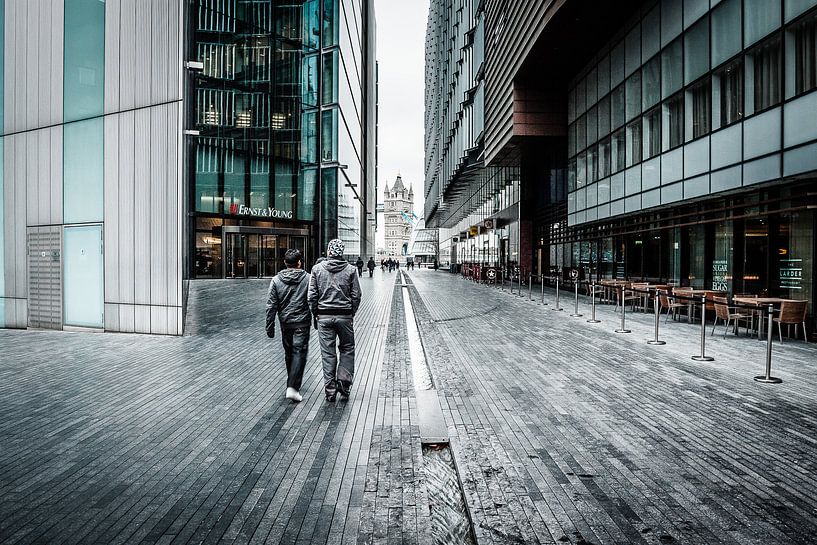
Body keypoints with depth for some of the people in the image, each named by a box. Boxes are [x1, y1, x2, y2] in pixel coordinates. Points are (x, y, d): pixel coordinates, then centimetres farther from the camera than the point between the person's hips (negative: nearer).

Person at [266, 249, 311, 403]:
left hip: (285, 322, 3)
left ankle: (292, 383, 31)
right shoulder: (307, 278, -7)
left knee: (288, 353, 17)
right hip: (302, 322, -3)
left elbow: (271, 306, -2)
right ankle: (293, 387, -13)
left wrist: (270, 327, 3)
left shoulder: (276, 280, -1)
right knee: (299, 353, -2)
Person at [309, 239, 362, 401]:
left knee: (328, 353, 8)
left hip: (324, 316, 1)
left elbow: (312, 296, -1)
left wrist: (315, 315, 9)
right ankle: (344, 381, 5)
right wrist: (351, 314, 10)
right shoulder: (350, 270, -2)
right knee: (347, 349, 16)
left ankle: (330, 391, 13)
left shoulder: (317, 269, -1)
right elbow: (356, 296, -2)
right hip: (345, 316, -1)